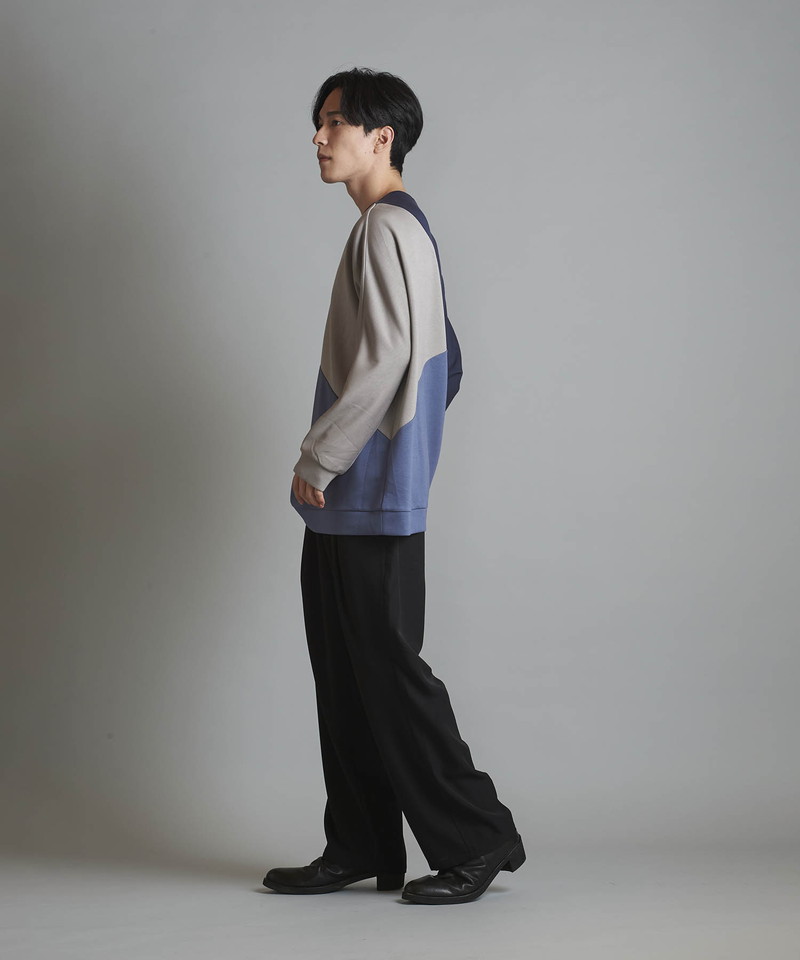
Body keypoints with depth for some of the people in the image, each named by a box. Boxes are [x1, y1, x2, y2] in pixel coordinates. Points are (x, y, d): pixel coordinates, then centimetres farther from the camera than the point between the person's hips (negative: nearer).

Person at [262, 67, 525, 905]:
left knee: (388, 671, -5)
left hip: (373, 502, -10)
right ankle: (358, 850, 18)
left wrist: (316, 461, -16)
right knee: (345, 678, 12)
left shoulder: (388, 227, -13)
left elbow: (384, 362, -23)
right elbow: (446, 364, 23)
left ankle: (477, 838, 4)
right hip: (350, 503, 10)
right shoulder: (398, 228, 18)